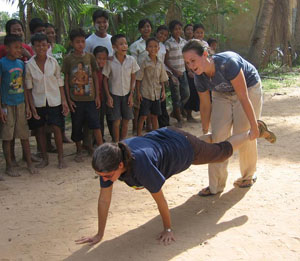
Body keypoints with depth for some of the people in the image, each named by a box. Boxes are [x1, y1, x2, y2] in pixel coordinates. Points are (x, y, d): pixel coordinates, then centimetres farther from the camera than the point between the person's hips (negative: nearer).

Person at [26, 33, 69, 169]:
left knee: (56, 128, -4)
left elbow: (60, 82, 3)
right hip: (38, 102, 1)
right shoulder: (29, 65, -4)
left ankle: (60, 158, 8)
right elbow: (29, 88, -1)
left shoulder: (53, 62, -2)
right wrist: (32, 105, -6)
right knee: (40, 130, 7)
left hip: (54, 100, 0)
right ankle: (44, 158, 21)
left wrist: (64, 101, -1)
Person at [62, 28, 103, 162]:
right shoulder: (68, 59, -1)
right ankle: (79, 151, 25)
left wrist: (97, 96, 3)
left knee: (95, 124, -6)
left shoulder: (90, 57, 3)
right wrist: (68, 99, -3)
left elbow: (95, 77, 7)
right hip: (75, 99, 0)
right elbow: (66, 80, 2)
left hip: (90, 97, 0)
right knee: (77, 126, 9)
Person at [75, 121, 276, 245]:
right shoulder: (108, 162, -30)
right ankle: (213, 136, 69)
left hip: (183, 147, -5)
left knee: (223, 151, 21)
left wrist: (168, 229, -18)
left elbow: (159, 198, -32)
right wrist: (100, 235, -14)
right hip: (164, 136, 5)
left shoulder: (141, 164, -47)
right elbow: (104, 199, -20)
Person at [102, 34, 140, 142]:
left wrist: (131, 94, -2)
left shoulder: (131, 60, -7)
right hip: (114, 94, -2)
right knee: (116, 122, -2)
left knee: (125, 121, 9)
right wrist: (108, 96, -8)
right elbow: (105, 79, -4)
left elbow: (133, 78, 2)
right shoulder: (110, 61, -13)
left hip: (127, 94, 3)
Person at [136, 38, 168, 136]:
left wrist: (163, 91, 7)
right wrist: (138, 92, -10)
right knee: (143, 116, -2)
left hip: (156, 93, 4)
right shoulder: (144, 62, -8)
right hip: (145, 93, -4)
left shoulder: (160, 63, 6)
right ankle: (139, 135, 7)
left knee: (155, 116, 12)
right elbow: (139, 79, -6)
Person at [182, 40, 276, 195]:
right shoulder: (199, 77, -19)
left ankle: (248, 175, 22)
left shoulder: (227, 63, -38)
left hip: (249, 88, -5)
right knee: (218, 136, -4)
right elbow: (205, 105, -4)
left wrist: (254, 126, -28)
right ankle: (216, 185, 4)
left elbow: (243, 98, -33)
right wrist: (205, 132, 2)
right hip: (222, 94, 5)